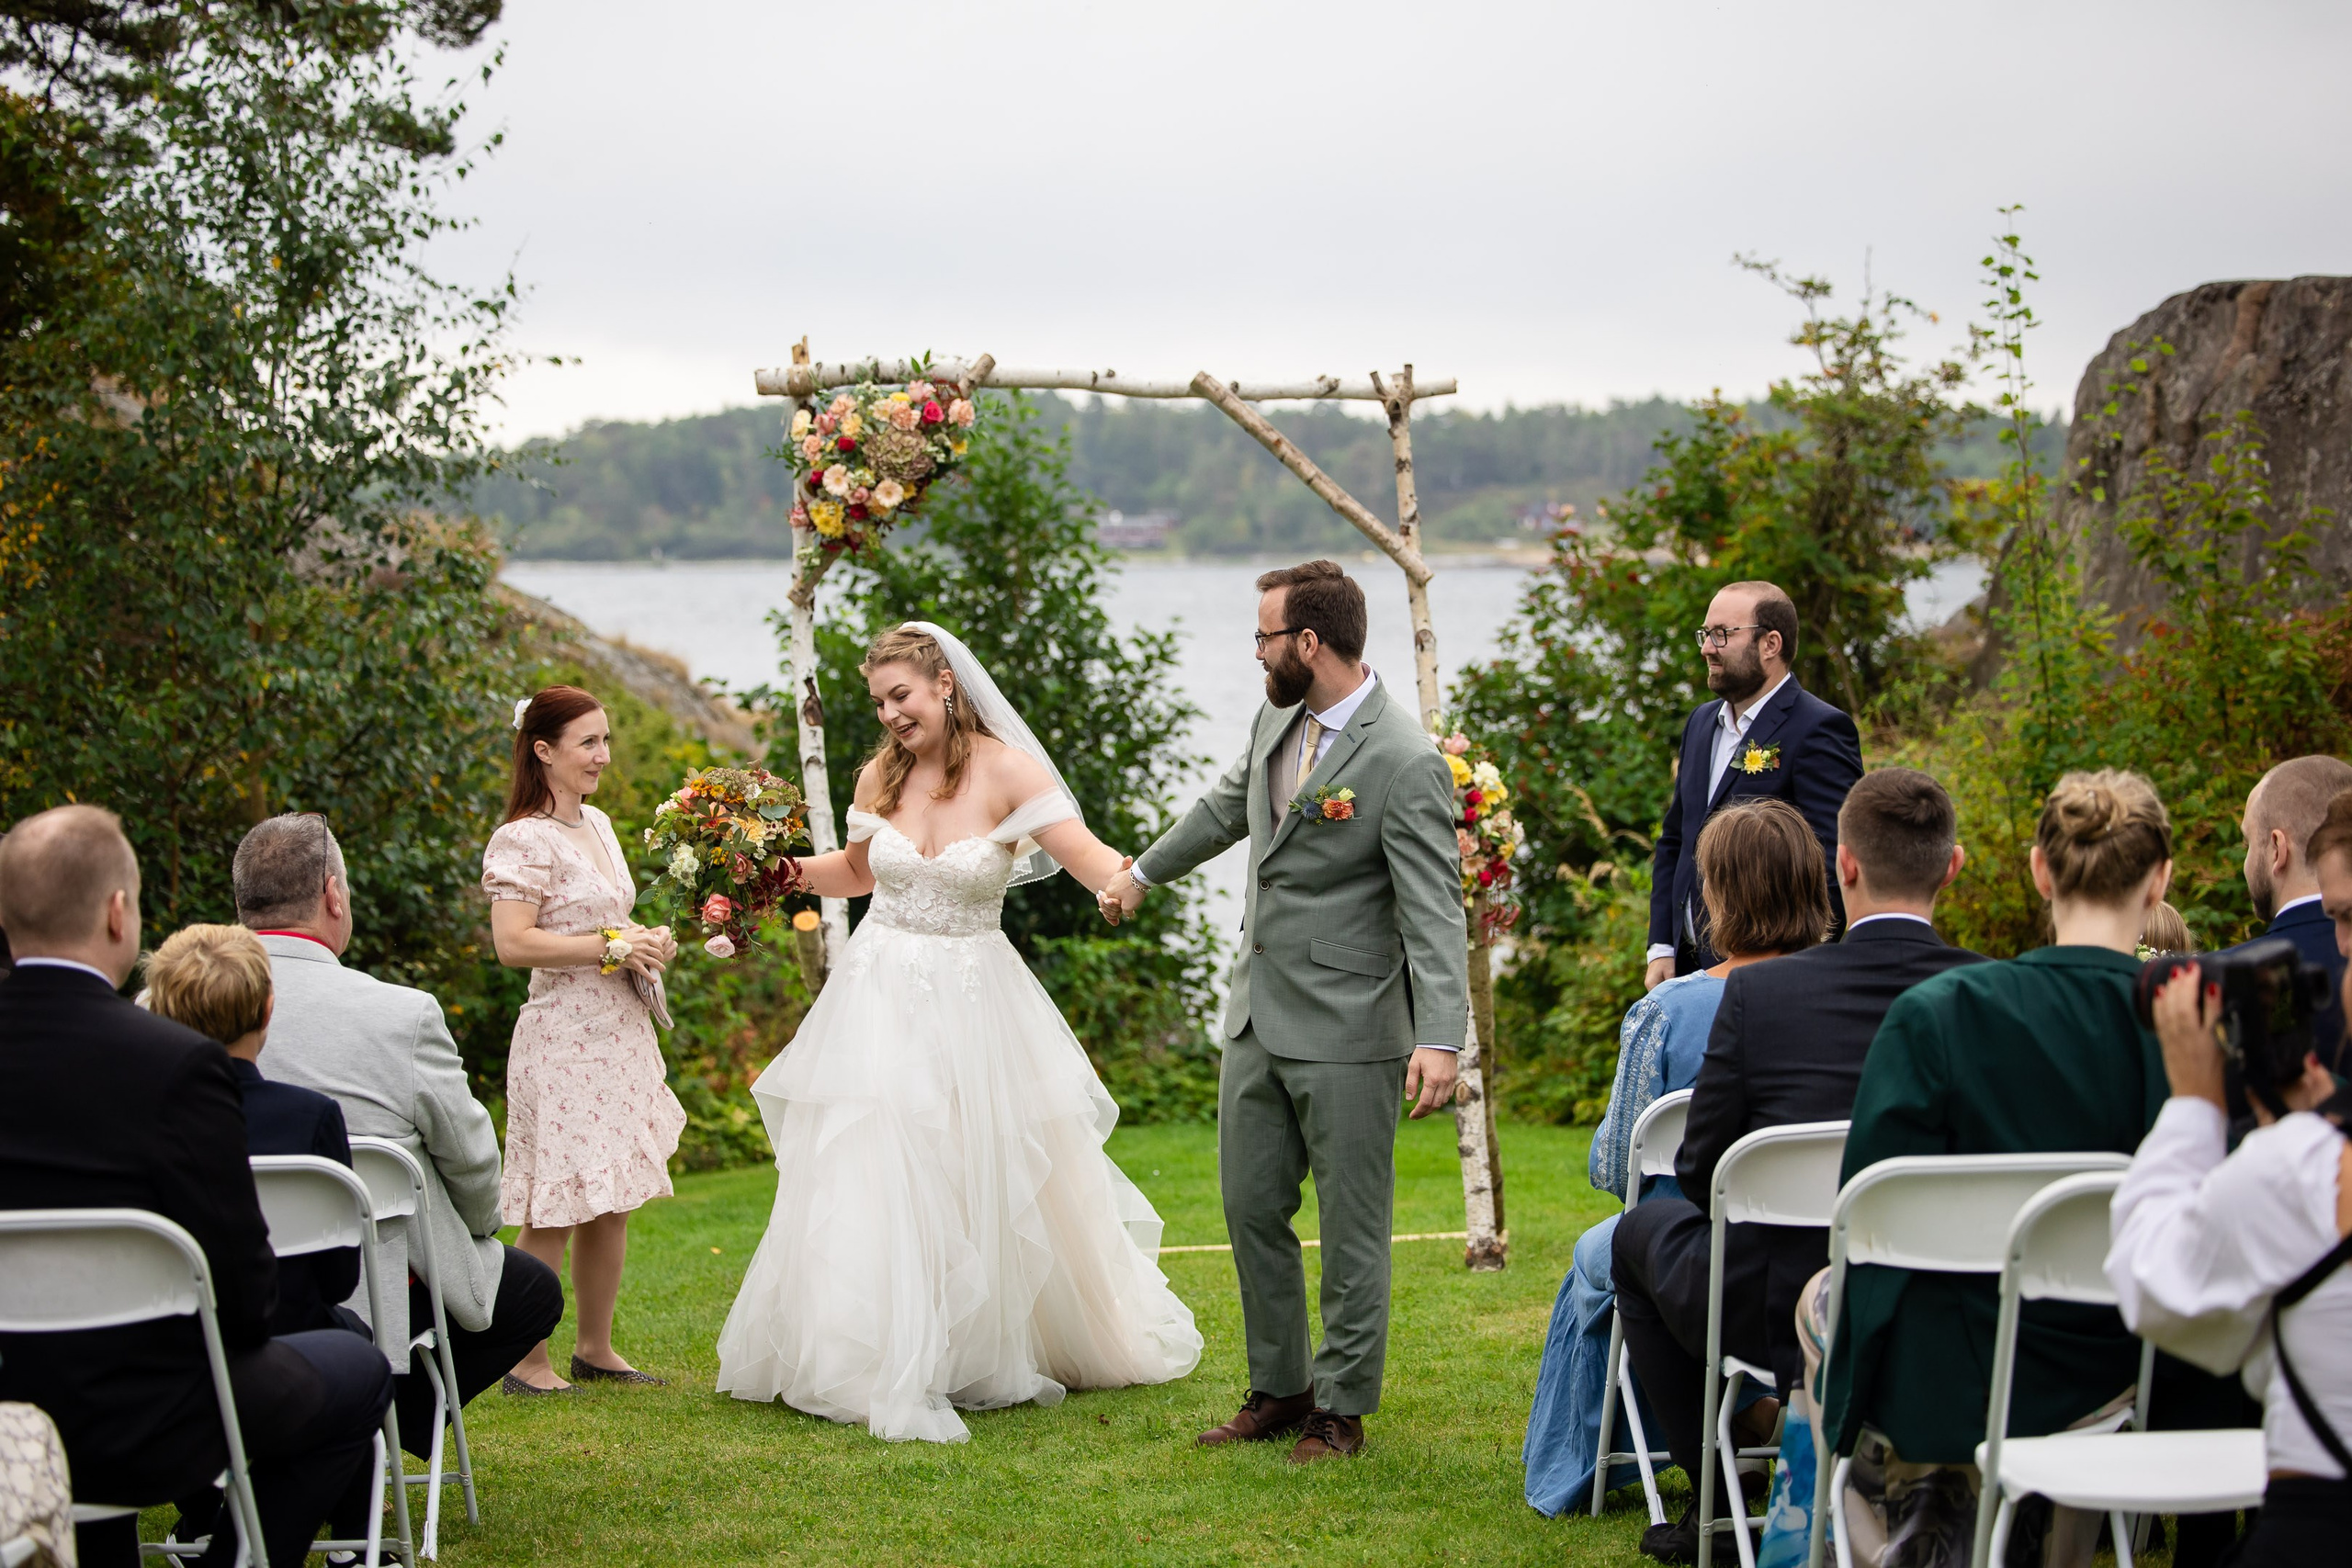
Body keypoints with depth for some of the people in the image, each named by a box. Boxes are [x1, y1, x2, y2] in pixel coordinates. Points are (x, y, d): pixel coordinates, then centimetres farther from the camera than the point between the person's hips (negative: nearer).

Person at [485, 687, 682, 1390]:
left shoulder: (596, 823, 14)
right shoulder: (525, 839, -12)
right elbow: (513, 942, -20)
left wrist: (647, 940, 7)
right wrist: (612, 947, -17)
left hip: (619, 1034, 8)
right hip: (565, 1037, -8)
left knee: (612, 1203, 12)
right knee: (558, 1207, -7)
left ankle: (595, 1349, 22)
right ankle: (528, 1362, 0)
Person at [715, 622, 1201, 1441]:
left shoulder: (1005, 771, -11)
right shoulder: (881, 775, 1)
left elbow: (1089, 856, -22)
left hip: (974, 1002, -2)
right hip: (884, 997, 2)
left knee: (1004, 1184, 8)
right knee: (873, 1182, -2)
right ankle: (884, 1369, 8)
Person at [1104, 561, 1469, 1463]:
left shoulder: (1404, 763, -18)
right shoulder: (1278, 720, 7)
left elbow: (1433, 913, -23)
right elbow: (1225, 810, 28)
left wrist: (1440, 1039, -33)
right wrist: (1143, 874, 42)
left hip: (1347, 1033, -8)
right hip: (1258, 1018, 8)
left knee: (1350, 1229, 2)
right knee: (1251, 1209, 13)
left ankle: (1341, 1408, 14)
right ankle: (1280, 1389, 26)